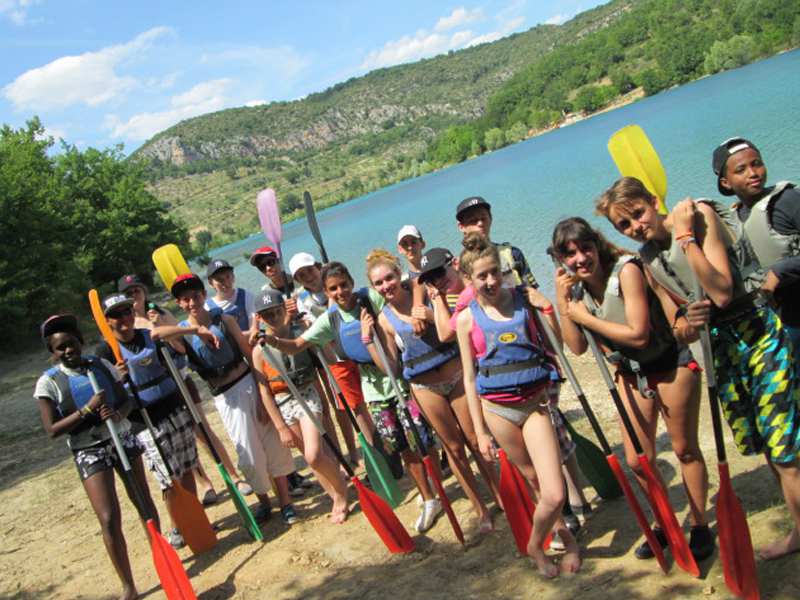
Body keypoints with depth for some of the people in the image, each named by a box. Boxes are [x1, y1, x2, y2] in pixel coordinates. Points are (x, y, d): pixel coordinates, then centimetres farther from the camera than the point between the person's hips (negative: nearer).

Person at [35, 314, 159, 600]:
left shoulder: (102, 365, 0)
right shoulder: (48, 382, -9)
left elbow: (127, 400, 5)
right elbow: (51, 429, -13)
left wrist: (116, 413, -17)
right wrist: (87, 409, -23)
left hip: (123, 439, 4)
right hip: (89, 452, -3)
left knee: (144, 502, 15)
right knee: (109, 519, -10)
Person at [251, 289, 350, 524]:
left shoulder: (300, 332, -4)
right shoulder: (259, 350, -6)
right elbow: (264, 391, -3)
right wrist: (281, 428, -4)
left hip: (307, 396, -1)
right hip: (282, 405, 1)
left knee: (314, 456, -14)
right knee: (312, 457, 8)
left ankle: (341, 492, 13)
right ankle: (338, 497, 28)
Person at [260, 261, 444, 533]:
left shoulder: (372, 298, -11)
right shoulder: (330, 319, 0)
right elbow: (297, 345, -1)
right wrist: (274, 341, -20)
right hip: (374, 387, 4)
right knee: (403, 448, 9)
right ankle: (429, 501, 26)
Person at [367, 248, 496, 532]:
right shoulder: (384, 319, -3)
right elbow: (390, 365, -2)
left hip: (457, 374, -1)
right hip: (424, 388, 1)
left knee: (478, 440, 5)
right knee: (454, 448, 11)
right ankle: (481, 510, 25)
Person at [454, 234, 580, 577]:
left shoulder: (524, 300, -3)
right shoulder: (467, 319, -3)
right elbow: (469, 378, 1)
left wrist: (547, 309, -16)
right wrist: (480, 431, 1)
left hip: (535, 402, 0)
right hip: (498, 409, 0)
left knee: (554, 494, -7)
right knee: (534, 480, 14)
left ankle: (536, 544, 22)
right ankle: (564, 534, 39)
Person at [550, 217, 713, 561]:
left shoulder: (626, 270, -25)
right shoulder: (576, 288, -6)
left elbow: (638, 335, -29)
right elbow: (578, 347, -11)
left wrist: (584, 316, -24)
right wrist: (562, 302, -19)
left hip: (671, 365, -5)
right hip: (631, 374, 6)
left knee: (685, 449, 10)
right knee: (637, 460, 8)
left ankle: (700, 527, 28)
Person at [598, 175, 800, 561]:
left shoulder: (698, 216, -16)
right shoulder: (647, 259, 3)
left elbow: (722, 293, -25)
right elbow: (680, 325, 9)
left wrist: (686, 236, -26)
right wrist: (690, 321, -14)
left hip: (759, 331, -6)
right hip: (720, 344, 6)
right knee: (767, 446, 15)